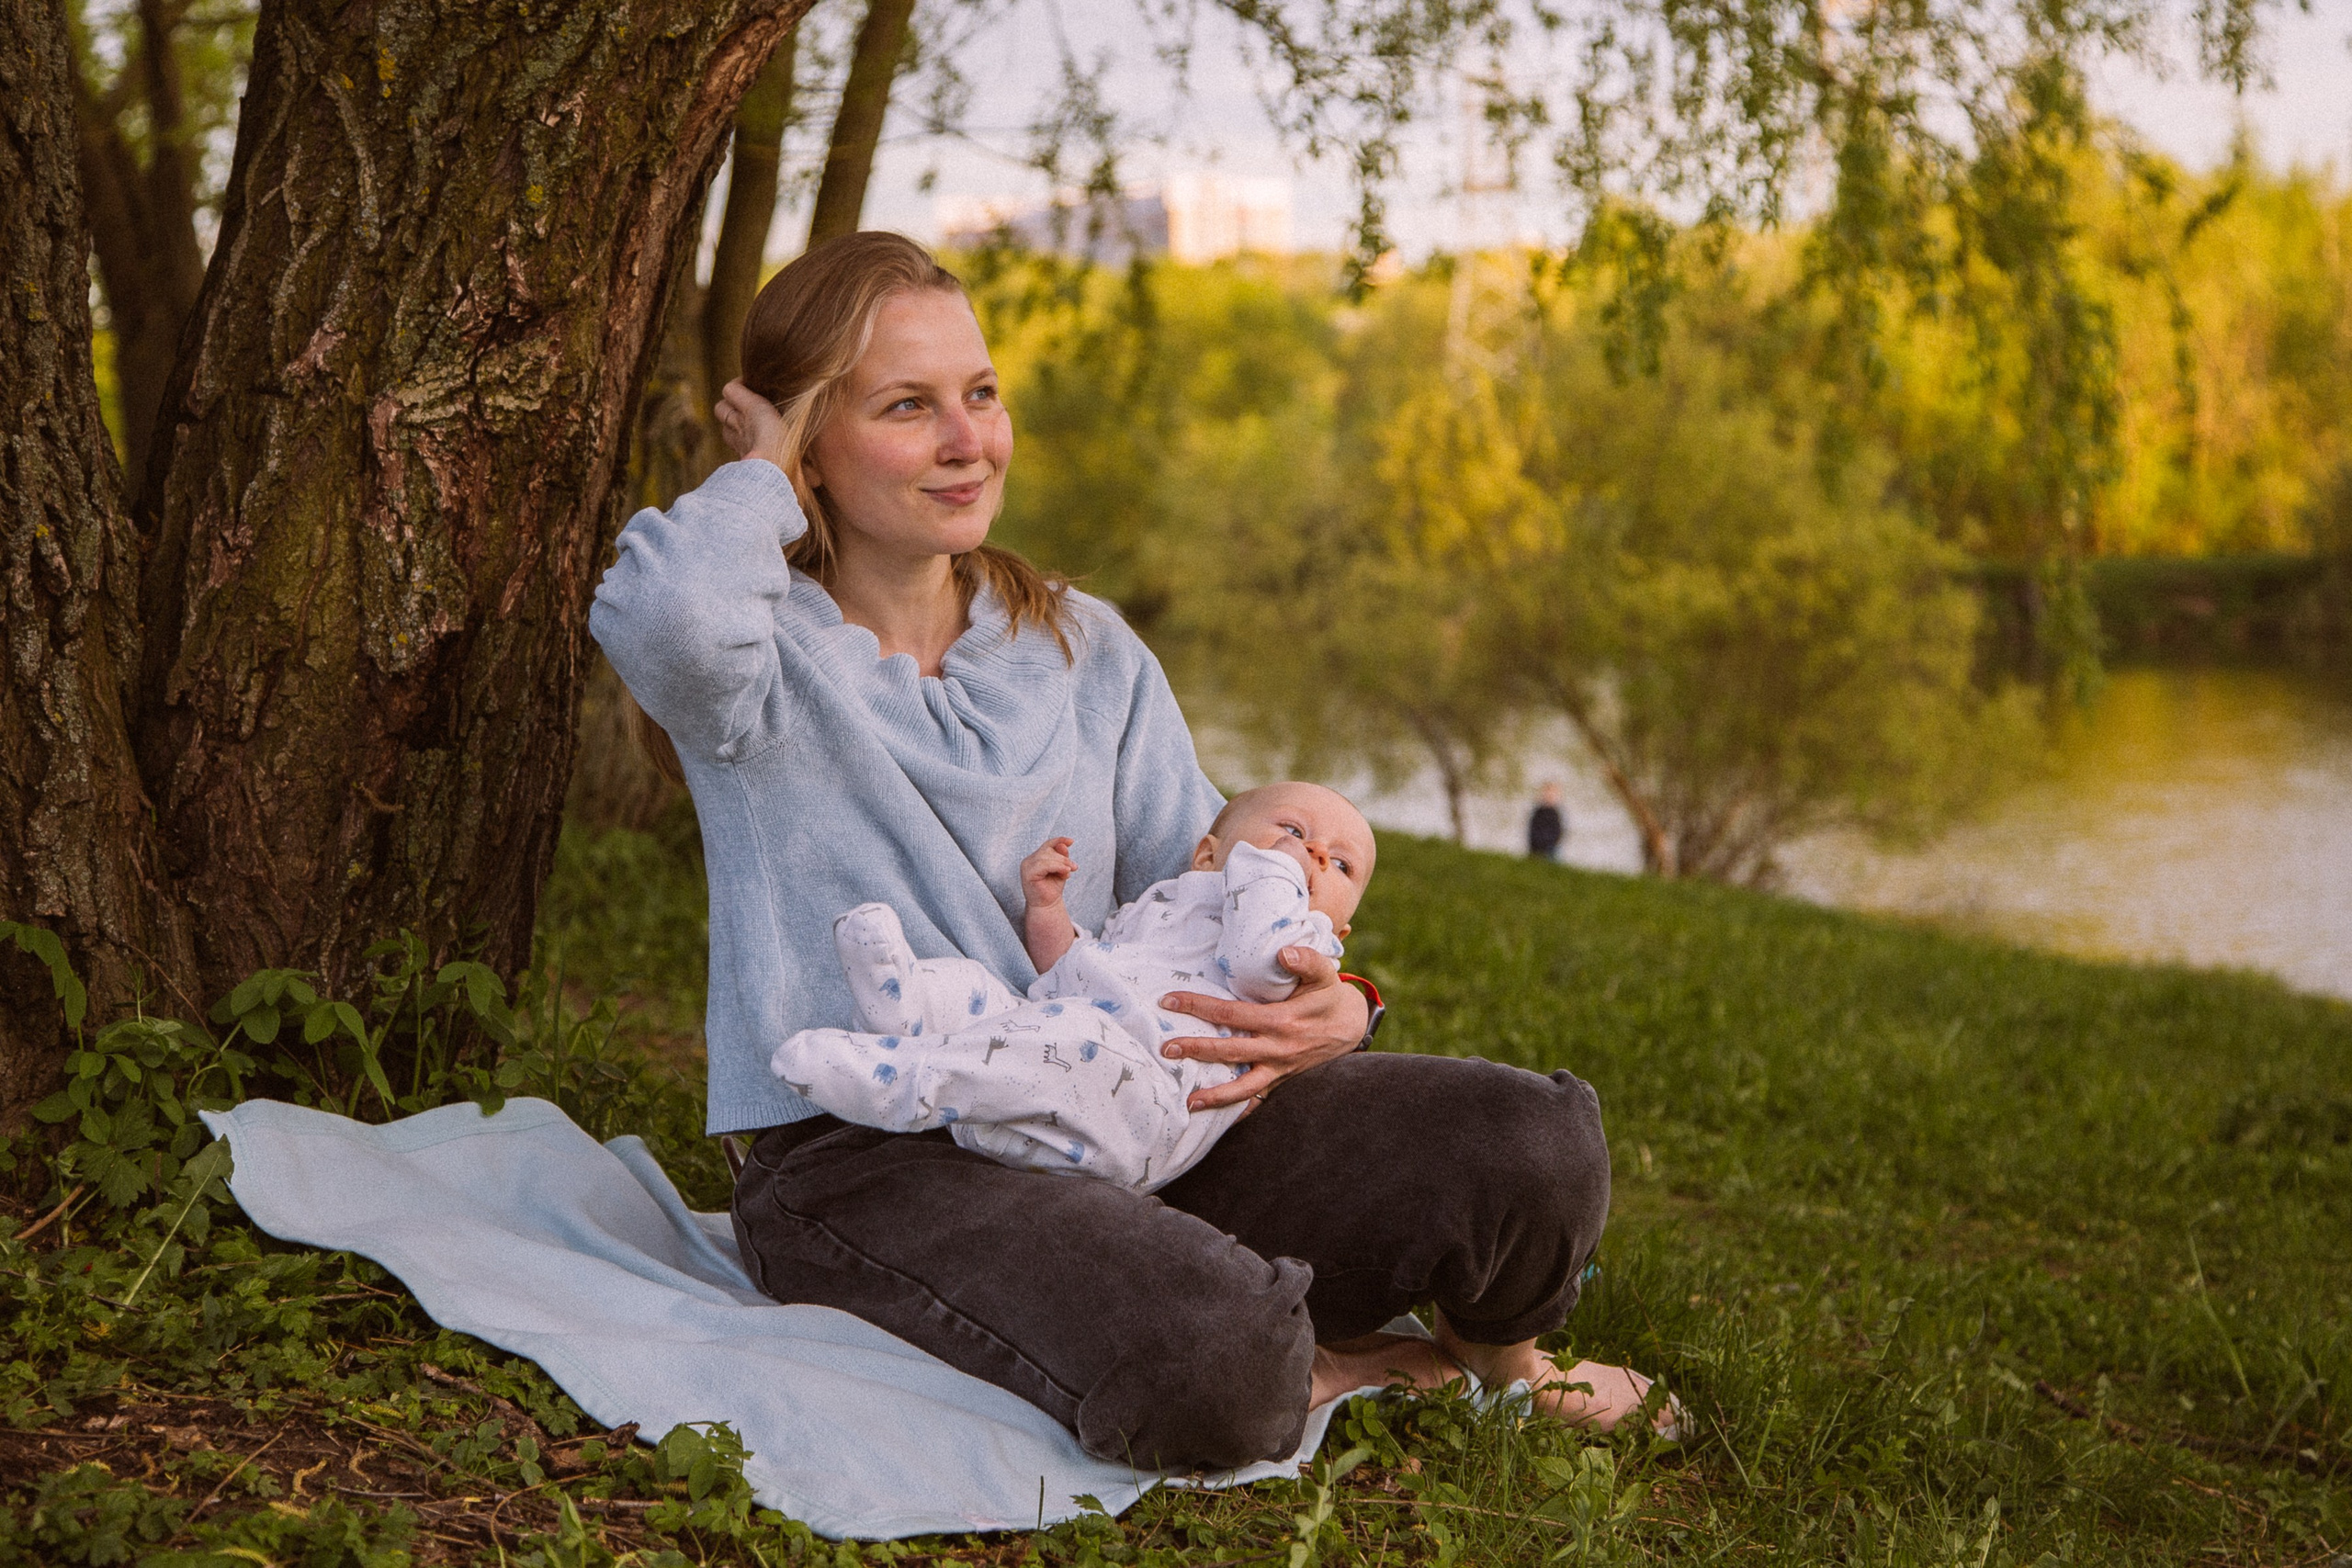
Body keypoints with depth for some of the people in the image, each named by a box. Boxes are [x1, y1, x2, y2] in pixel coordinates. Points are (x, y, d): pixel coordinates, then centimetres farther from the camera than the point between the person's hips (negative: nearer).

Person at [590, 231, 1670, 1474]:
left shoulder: (1087, 651, 17)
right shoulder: (758, 661, -1)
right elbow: (662, 612, -28)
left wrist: (1328, 1009, -11)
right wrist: (765, 475, -5)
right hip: (867, 1156, -5)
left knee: (1537, 1143, -15)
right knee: (1213, 1372, -36)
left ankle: (1498, 1361, 18)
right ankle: (1315, 1369, 1)